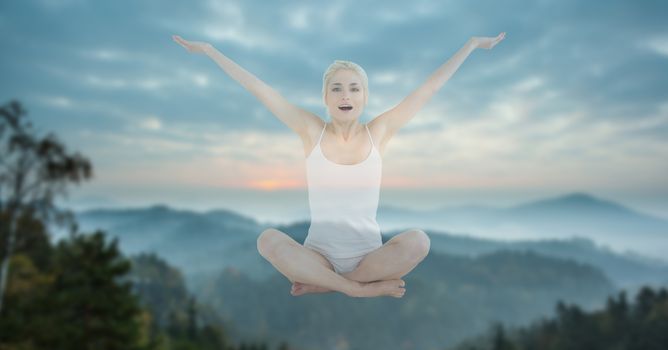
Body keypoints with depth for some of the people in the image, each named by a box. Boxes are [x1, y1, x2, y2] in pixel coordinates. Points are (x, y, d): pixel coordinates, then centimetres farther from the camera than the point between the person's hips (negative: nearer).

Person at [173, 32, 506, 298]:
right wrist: (209, 50, 2)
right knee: (267, 240, -28)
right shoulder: (311, 130, -1)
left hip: (369, 255, 1)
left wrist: (473, 43, 8)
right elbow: (259, 88, -1)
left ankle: (318, 284, -14)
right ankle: (365, 287, -18)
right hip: (318, 254, 0)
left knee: (418, 241, -29)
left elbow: (428, 88, 3)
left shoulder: (379, 132, 0)